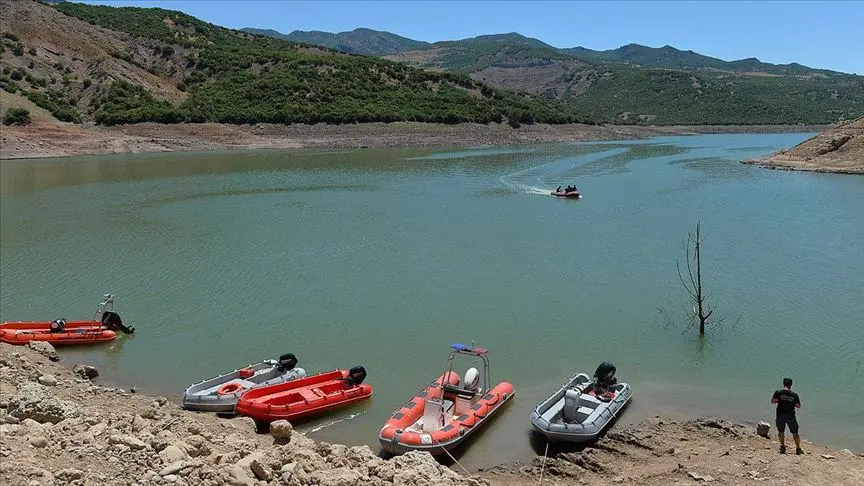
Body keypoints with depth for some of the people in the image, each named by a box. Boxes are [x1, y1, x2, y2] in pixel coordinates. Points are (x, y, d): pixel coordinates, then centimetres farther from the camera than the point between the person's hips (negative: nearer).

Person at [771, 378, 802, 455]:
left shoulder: (778, 392, -9)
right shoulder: (794, 395, -7)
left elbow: (772, 401, -2)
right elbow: (798, 406, 0)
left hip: (780, 415, 0)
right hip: (791, 415, 0)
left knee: (781, 431, 17)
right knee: (795, 432, 15)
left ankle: (783, 447, 17)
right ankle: (798, 449, 19)